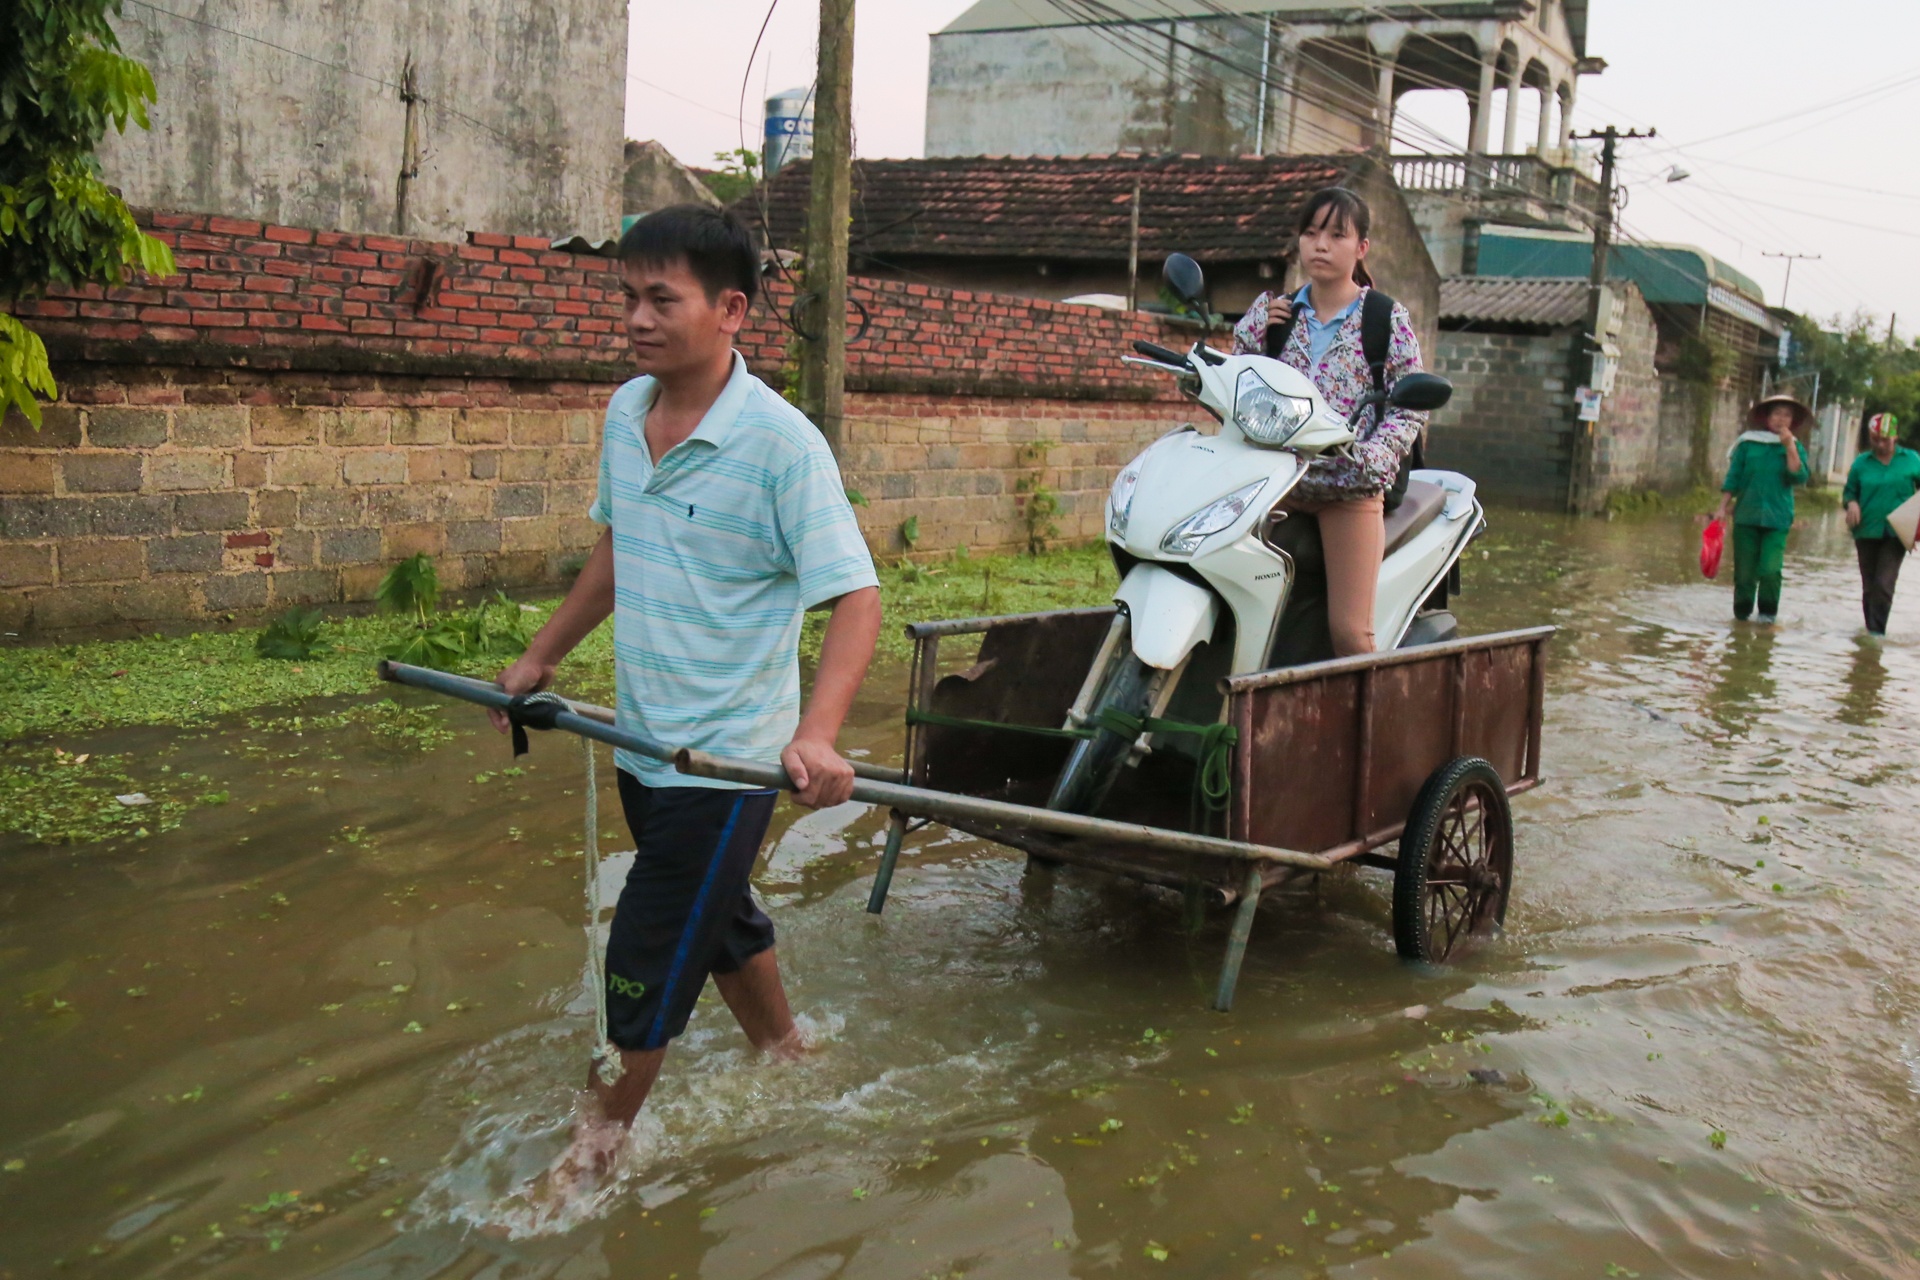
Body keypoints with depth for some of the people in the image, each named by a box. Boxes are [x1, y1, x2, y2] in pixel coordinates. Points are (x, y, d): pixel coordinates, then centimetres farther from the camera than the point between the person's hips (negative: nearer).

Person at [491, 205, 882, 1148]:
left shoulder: (781, 443, -21)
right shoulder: (626, 410, 2)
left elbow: (855, 598, -24)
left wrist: (815, 735, -38)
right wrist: (540, 658, 22)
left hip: (728, 755, -7)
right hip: (643, 740, 7)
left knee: (645, 971, 1)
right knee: (719, 919, 24)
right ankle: (788, 1062, 47)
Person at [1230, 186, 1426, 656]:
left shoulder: (1388, 319, 3)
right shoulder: (1272, 311, 12)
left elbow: (1411, 405, 0)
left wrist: (1375, 456, -18)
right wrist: (1256, 328, -3)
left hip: (1351, 486, -3)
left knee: (1349, 630, -11)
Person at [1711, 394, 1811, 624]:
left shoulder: (1795, 448, 6)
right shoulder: (1748, 443, 4)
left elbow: (1799, 478, -9)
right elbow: (1733, 478, 5)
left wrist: (1790, 447, -14)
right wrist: (1722, 508, -1)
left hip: (1777, 519, 0)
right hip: (1746, 516, 0)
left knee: (1770, 569, -13)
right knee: (1744, 570, 2)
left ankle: (1768, 612, 4)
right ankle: (1742, 613, 16)